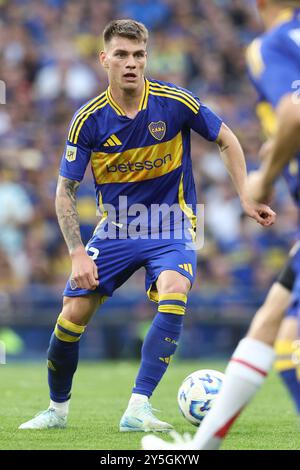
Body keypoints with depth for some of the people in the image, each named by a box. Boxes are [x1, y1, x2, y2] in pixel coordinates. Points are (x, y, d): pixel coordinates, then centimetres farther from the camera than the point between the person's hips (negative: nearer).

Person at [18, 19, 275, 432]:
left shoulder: (175, 102, -13)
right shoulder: (89, 119, -11)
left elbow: (226, 140, 3)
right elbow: (65, 191, -5)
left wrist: (246, 197, -5)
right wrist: (78, 254, -15)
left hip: (171, 227, -2)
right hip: (116, 228, 2)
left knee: (173, 294, -31)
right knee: (73, 314, -5)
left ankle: (137, 410, -29)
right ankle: (57, 409, 22)